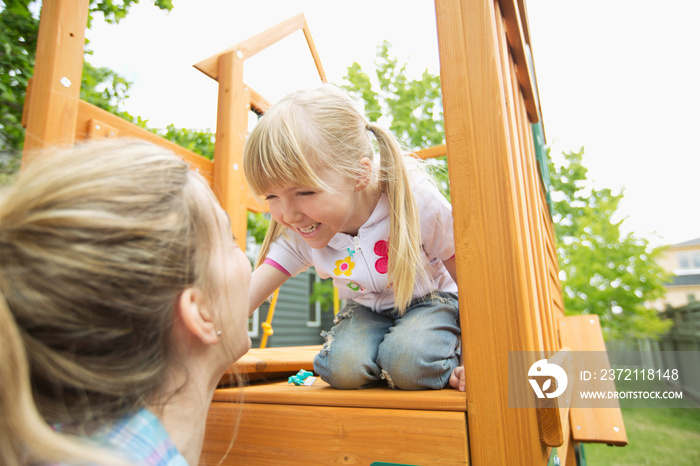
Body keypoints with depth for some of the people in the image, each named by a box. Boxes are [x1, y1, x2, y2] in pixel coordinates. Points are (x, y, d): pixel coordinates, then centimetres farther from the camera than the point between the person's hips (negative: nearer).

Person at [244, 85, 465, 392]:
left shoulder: (417, 201, -31)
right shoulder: (296, 235, -20)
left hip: (430, 300, -3)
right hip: (367, 310, 3)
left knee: (406, 362, -30)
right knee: (341, 367, -23)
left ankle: (449, 361, 2)